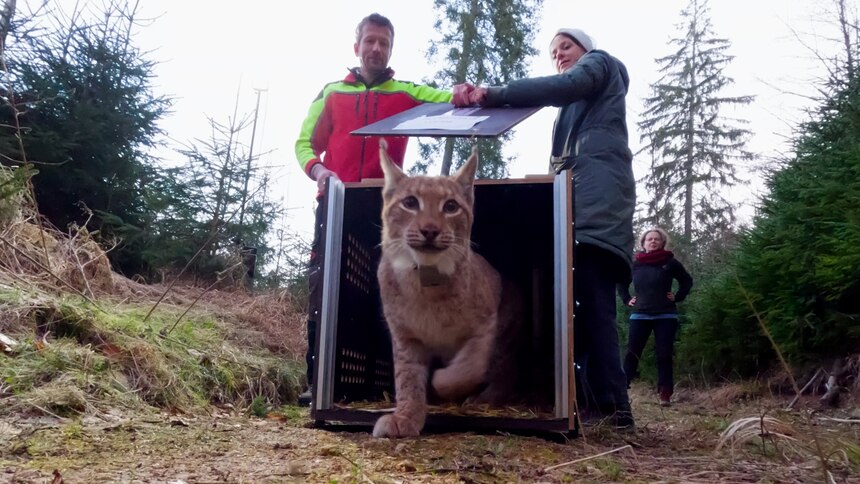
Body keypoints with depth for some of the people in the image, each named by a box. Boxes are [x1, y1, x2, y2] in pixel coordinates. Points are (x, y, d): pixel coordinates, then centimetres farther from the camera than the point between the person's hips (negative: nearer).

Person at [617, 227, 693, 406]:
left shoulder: (670, 262, 2)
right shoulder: (635, 264, 6)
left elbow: (687, 281, 14)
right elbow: (621, 282, 22)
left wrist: (678, 297, 4)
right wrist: (627, 299, 10)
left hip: (665, 316, -1)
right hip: (640, 315, 1)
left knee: (664, 355, -1)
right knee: (632, 353, -2)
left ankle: (665, 394, 2)